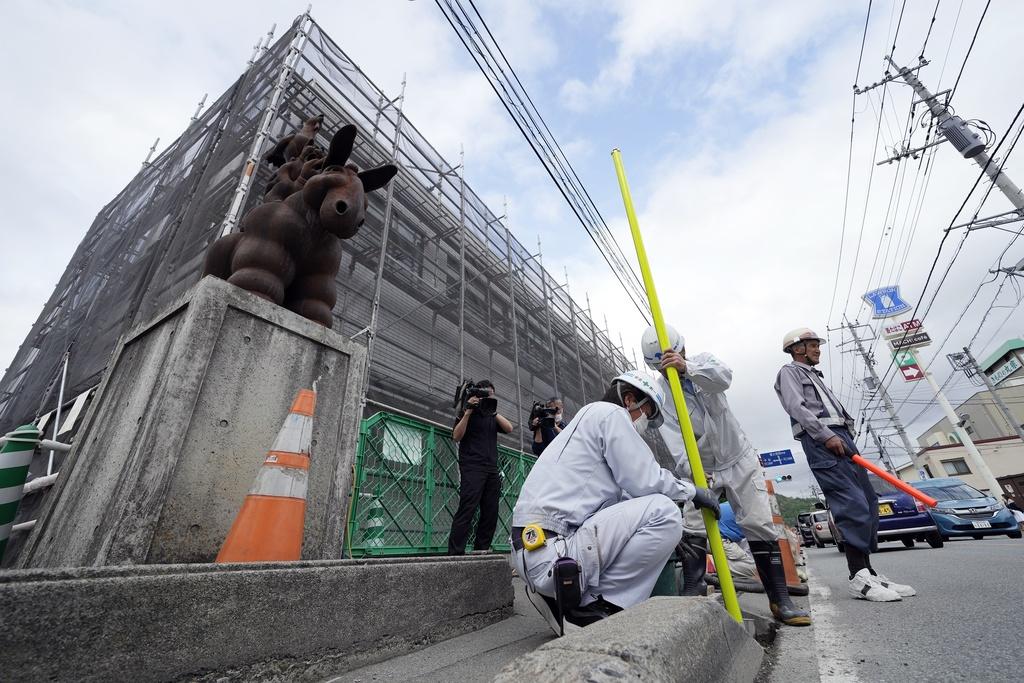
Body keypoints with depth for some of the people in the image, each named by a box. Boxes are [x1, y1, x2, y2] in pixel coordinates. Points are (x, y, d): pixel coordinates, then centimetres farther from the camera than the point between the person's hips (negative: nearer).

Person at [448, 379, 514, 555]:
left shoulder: (492, 416, 22)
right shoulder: (467, 412, 8)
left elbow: (509, 429, 6)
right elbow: (456, 437, -6)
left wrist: (494, 411, -4)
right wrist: (468, 412, -12)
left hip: (492, 470, 6)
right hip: (472, 468, -5)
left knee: (491, 513, 2)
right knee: (467, 510, -13)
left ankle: (481, 551, 11)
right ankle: (455, 553, -10)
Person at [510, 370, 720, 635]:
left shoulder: (588, 417, 27)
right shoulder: (611, 412, -2)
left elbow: (624, 492, 25)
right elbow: (645, 481, -9)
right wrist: (692, 491, 10)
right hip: (552, 554, -10)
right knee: (663, 512, -10)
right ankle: (598, 607, -4)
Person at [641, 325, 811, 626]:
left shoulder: (703, 361, -10)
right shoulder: (659, 393, -15)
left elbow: (724, 378, -34)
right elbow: (674, 441, -26)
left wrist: (687, 368, -52)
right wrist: (691, 470, -44)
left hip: (740, 461, 1)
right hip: (702, 470, 0)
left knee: (760, 526, -1)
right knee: (691, 531, -7)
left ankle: (781, 601, 11)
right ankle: (692, 598, 5)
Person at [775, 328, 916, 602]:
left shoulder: (815, 376, 33)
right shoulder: (790, 372, 3)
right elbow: (796, 407, -12)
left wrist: (846, 439, 14)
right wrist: (826, 435, -19)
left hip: (840, 437, 10)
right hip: (820, 441, -10)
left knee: (868, 503, 6)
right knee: (853, 505, -17)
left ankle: (867, 571, 10)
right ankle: (859, 578, -15)